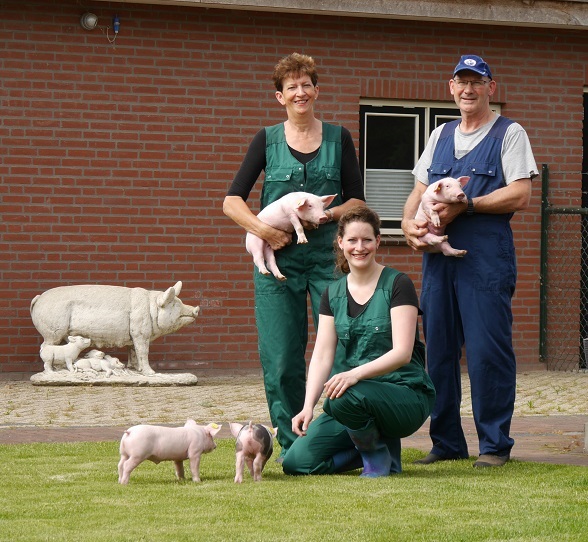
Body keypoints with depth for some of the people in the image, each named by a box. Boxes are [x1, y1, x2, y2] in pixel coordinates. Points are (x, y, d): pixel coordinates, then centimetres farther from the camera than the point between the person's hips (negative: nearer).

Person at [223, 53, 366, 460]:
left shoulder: (338, 139, 8)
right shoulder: (267, 140, 7)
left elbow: (357, 200, 8)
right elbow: (232, 200, 3)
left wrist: (328, 213, -12)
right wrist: (262, 229, -13)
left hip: (327, 257, 0)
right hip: (278, 259, 0)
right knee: (281, 359, -1)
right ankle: (291, 443, 9)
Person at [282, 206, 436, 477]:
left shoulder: (397, 285, -8)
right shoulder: (333, 293, 8)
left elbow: (402, 353, -18)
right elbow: (322, 356, 0)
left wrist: (356, 374, -34)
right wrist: (308, 406, -16)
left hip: (406, 395, -5)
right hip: (357, 395, 5)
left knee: (344, 398, -37)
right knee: (297, 462, -12)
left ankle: (380, 454, -8)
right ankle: (371, 443, 11)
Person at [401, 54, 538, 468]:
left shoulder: (509, 134, 4)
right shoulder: (440, 136, 21)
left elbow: (520, 195, -7)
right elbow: (419, 191, 20)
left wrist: (465, 206, -15)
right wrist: (410, 223, -1)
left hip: (487, 255, -6)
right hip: (438, 253, 6)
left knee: (488, 351, -8)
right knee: (438, 349, 6)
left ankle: (495, 444, -1)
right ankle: (446, 442, 14)